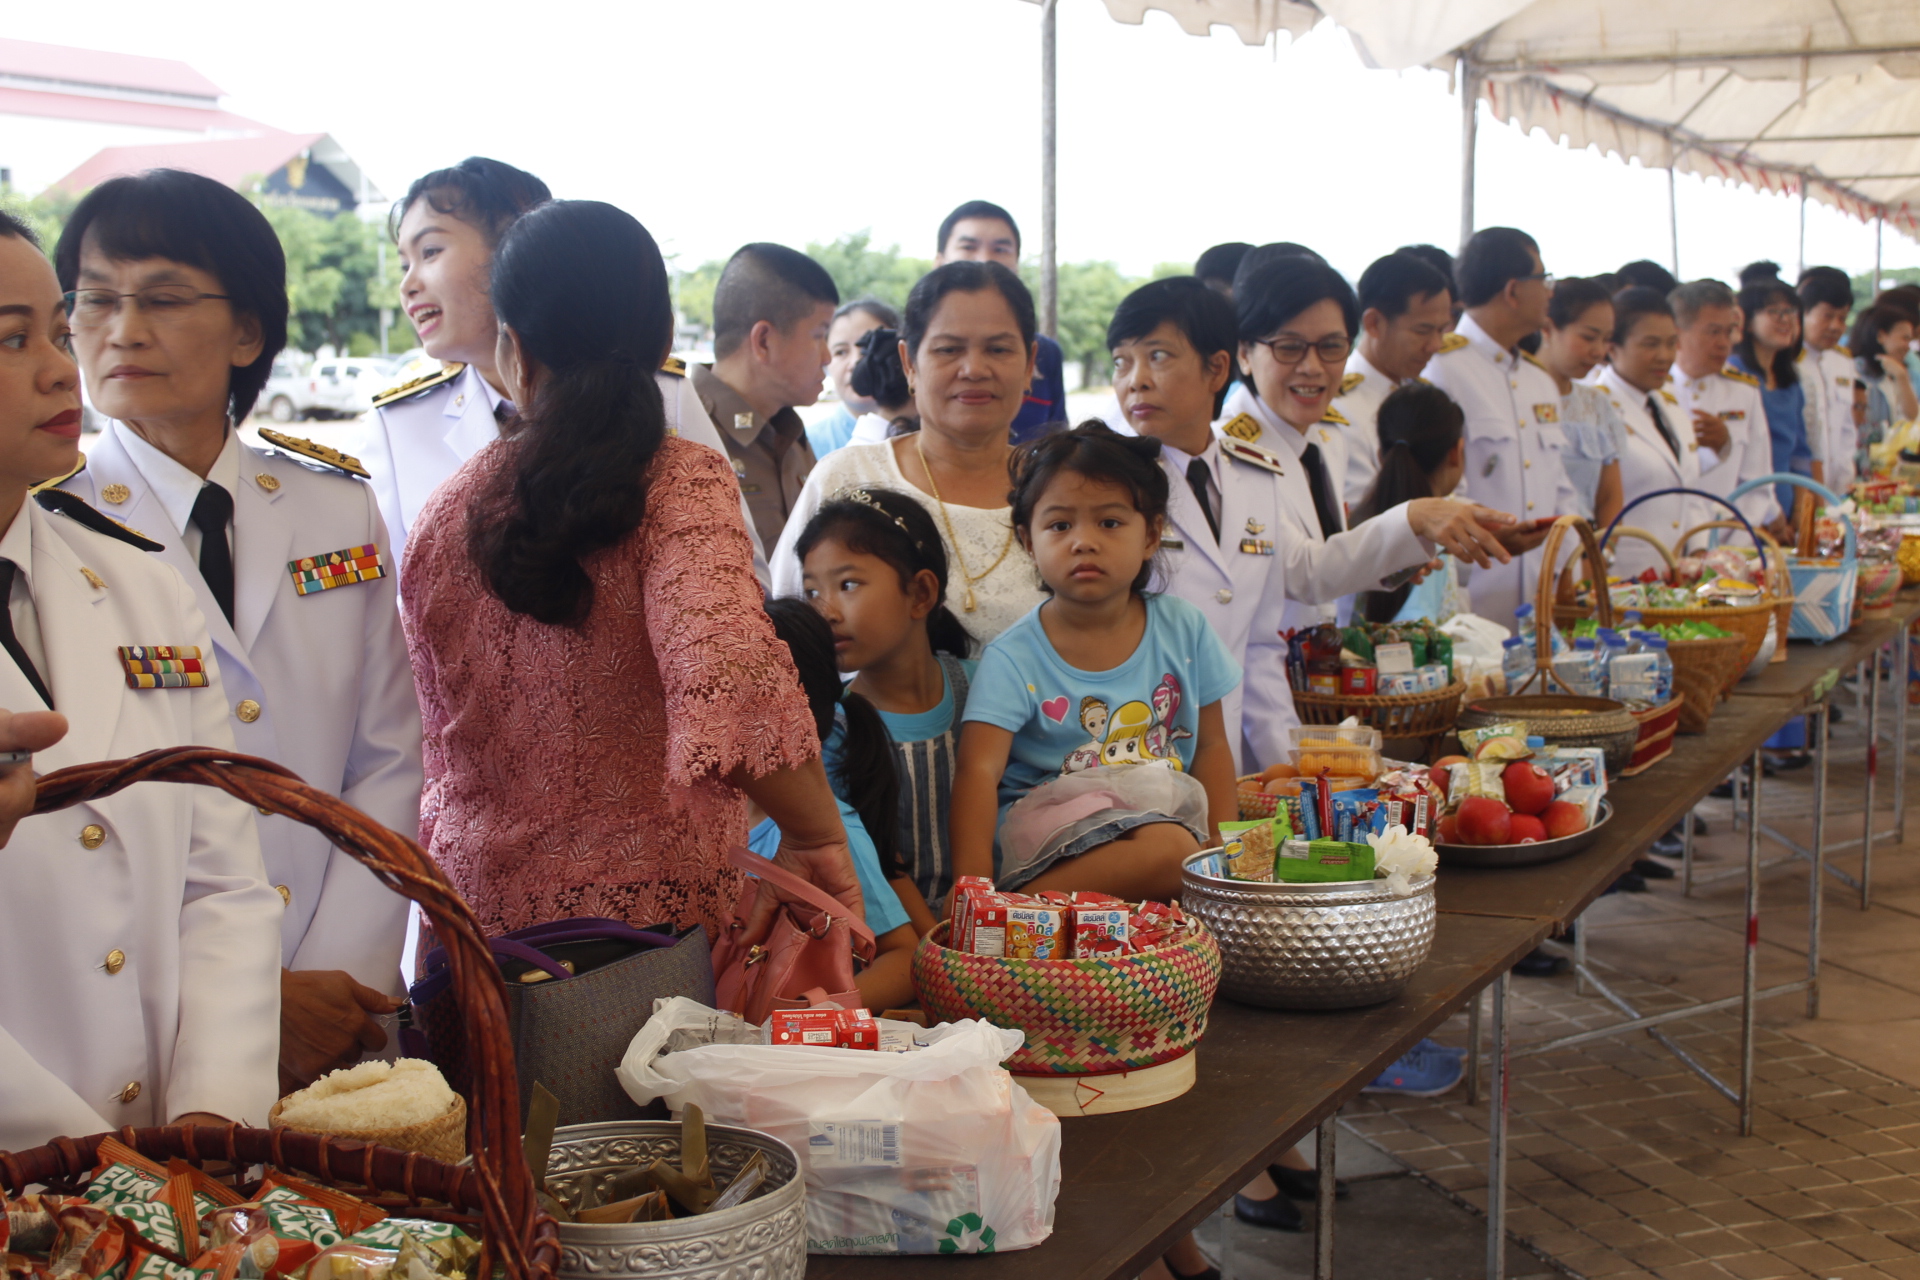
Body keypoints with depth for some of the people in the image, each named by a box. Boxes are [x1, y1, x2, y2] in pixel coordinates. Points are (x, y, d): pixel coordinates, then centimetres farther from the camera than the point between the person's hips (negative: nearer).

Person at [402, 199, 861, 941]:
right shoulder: (682, 485, -13)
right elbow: (727, 677, -31)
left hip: (471, 910, 4)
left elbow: (444, 741, 13)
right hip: (650, 911, -4)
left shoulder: (444, 511, 2)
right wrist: (817, 839, -22)